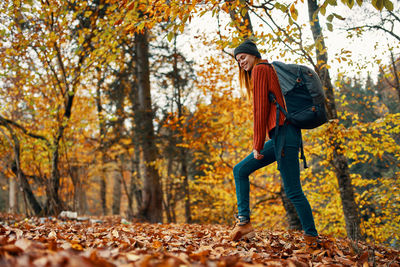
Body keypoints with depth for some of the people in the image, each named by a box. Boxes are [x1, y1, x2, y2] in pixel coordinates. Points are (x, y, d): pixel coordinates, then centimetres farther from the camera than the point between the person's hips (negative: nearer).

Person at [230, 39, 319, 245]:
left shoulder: (260, 69, -2)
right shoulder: (270, 70, 26)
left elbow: (260, 107, -10)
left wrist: (258, 145, -10)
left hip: (284, 133, -10)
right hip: (279, 136, 10)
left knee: (293, 190, -7)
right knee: (240, 170, 10)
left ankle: (312, 237, 1)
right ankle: (244, 220, 5)